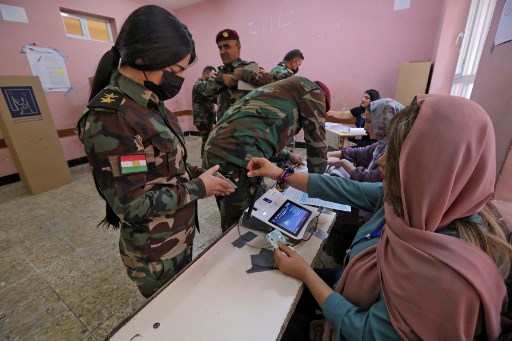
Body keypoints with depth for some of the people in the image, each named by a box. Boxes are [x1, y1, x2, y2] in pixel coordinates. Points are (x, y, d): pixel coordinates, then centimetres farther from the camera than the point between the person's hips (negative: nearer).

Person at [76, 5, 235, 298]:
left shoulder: (150, 104, 2)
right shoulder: (111, 117, -27)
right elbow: (132, 206, -27)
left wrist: (199, 175, -5)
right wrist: (198, 188, -20)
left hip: (181, 237, 8)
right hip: (157, 254, -8)